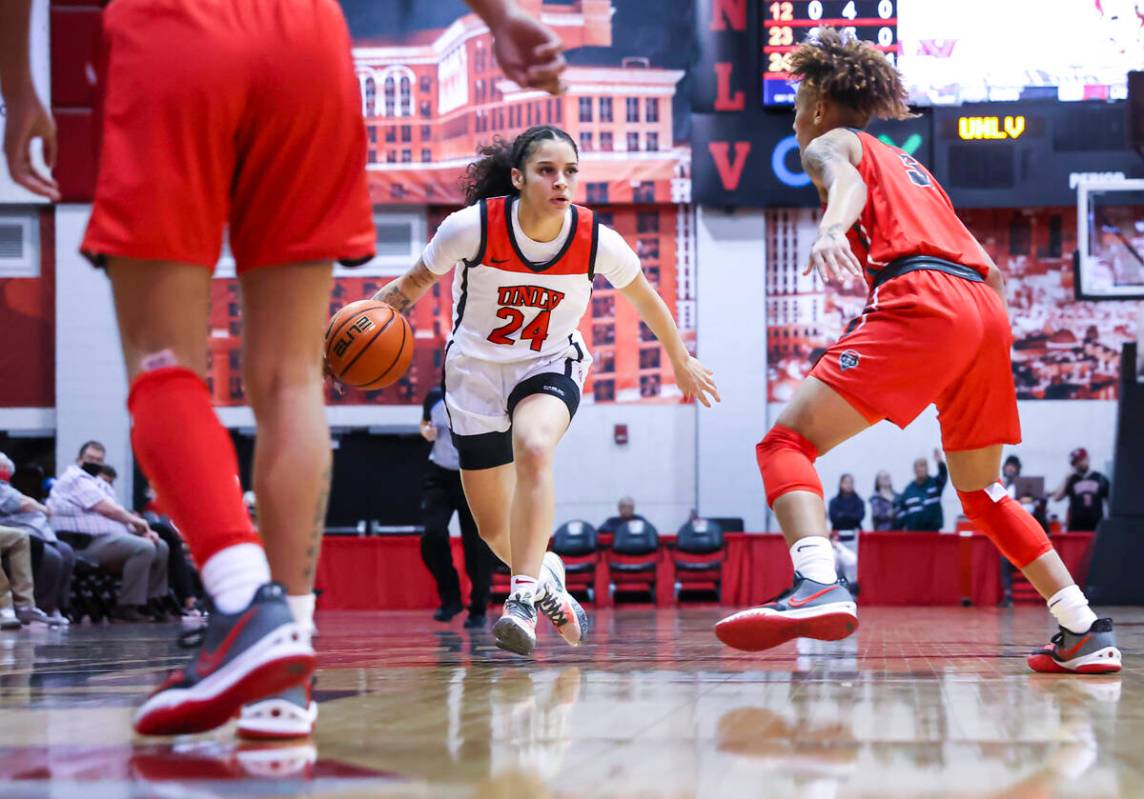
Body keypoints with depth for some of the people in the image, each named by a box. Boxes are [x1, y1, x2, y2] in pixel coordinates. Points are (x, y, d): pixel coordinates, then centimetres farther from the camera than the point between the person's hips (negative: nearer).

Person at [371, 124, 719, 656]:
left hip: (550, 367, -1)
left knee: (533, 449, -36)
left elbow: (645, 299, 3)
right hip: (476, 369, 1)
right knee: (494, 528, 6)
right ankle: (545, 577, 41)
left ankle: (523, 597, -32)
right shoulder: (473, 227, -22)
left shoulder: (597, 241, -17)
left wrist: (682, 362, 16)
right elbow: (415, 282, -6)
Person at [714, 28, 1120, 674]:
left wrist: (832, 226, -33)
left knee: (788, 443, -13)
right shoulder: (910, 166, 37)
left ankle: (820, 585, -40)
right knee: (981, 493, 23)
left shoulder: (831, 143, 15)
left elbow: (846, 181, -13)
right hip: (987, 309, 8)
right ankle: (1086, 630, 16)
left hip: (922, 304, -8)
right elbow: (992, 270, 34)